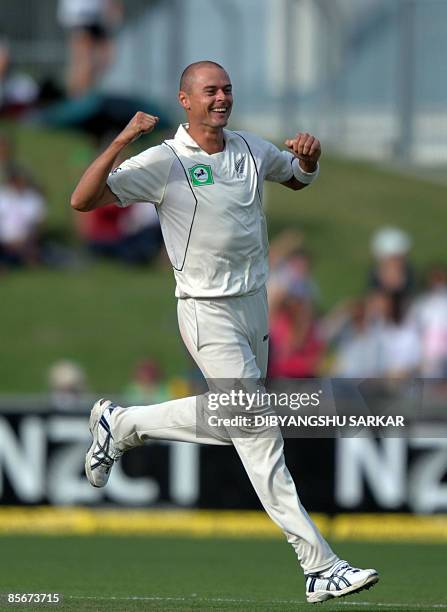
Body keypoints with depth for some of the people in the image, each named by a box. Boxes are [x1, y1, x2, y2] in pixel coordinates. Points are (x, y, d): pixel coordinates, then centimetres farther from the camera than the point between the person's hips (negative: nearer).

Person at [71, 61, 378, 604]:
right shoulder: (162, 162, -11)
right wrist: (120, 142, -30)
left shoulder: (253, 151, 5)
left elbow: (299, 179, 25)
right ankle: (319, 567, -13)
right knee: (258, 430, -12)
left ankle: (122, 424, 35)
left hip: (255, 304, 7)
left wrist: (308, 155, 1)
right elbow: (83, 200, -17)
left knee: (235, 424, 16)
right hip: (207, 313, -7)